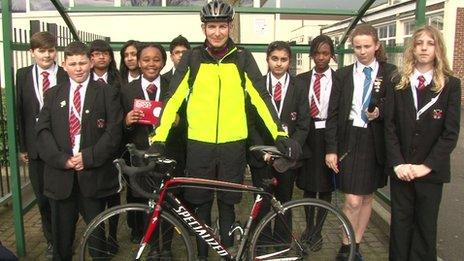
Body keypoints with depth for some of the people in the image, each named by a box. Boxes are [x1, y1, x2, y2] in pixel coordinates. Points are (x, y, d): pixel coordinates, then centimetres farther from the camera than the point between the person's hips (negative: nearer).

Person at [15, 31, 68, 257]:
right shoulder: (23, 75, 4)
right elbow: (20, 112, 4)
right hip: (36, 147, 2)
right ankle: (51, 241, 30)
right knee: (43, 198, 12)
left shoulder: (66, 76, -4)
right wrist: (22, 147, 2)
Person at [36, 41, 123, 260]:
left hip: (93, 173, -2)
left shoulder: (107, 93, 2)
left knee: (97, 229, 9)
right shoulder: (53, 95, 11)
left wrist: (88, 157, -13)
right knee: (62, 231, 11)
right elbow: (43, 131, 3)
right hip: (60, 172, 3)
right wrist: (62, 159, -10)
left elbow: (114, 131, -6)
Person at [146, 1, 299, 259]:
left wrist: (280, 133, -9)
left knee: (227, 205, 13)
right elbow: (174, 99, -2)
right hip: (199, 144, 0)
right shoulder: (192, 58, 1)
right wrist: (159, 138, -9)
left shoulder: (242, 58, 2)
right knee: (201, 205, 11)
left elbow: (260, 97, -1)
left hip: (233, 144, 0)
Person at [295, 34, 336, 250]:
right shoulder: (302, 79, 6)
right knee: (308, 185, 11)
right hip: (307, 136, 2)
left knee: (326, 186, 7)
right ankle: (309, 227, 29)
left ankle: (317, 231, 22)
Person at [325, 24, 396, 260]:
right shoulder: (343, 75, 5)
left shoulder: (389, 73, 3)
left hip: (375, 143, 1)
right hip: (349, 141, -1)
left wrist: (380, 112, -16)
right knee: (353, 201, -6)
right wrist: (331, 148, -3)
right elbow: (333, 114, 2)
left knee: (368, 197, 11)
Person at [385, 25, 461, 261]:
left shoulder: (450, 84, -2)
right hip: (400, 169, 1)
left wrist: (426, 166, -13)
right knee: (400, 224, 9)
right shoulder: (398, 82, 3)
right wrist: (397, 163, -10)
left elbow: (451, 132, -6)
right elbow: (390, 126, -1)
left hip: (431, 171, -1)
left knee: (426, 227, 9)